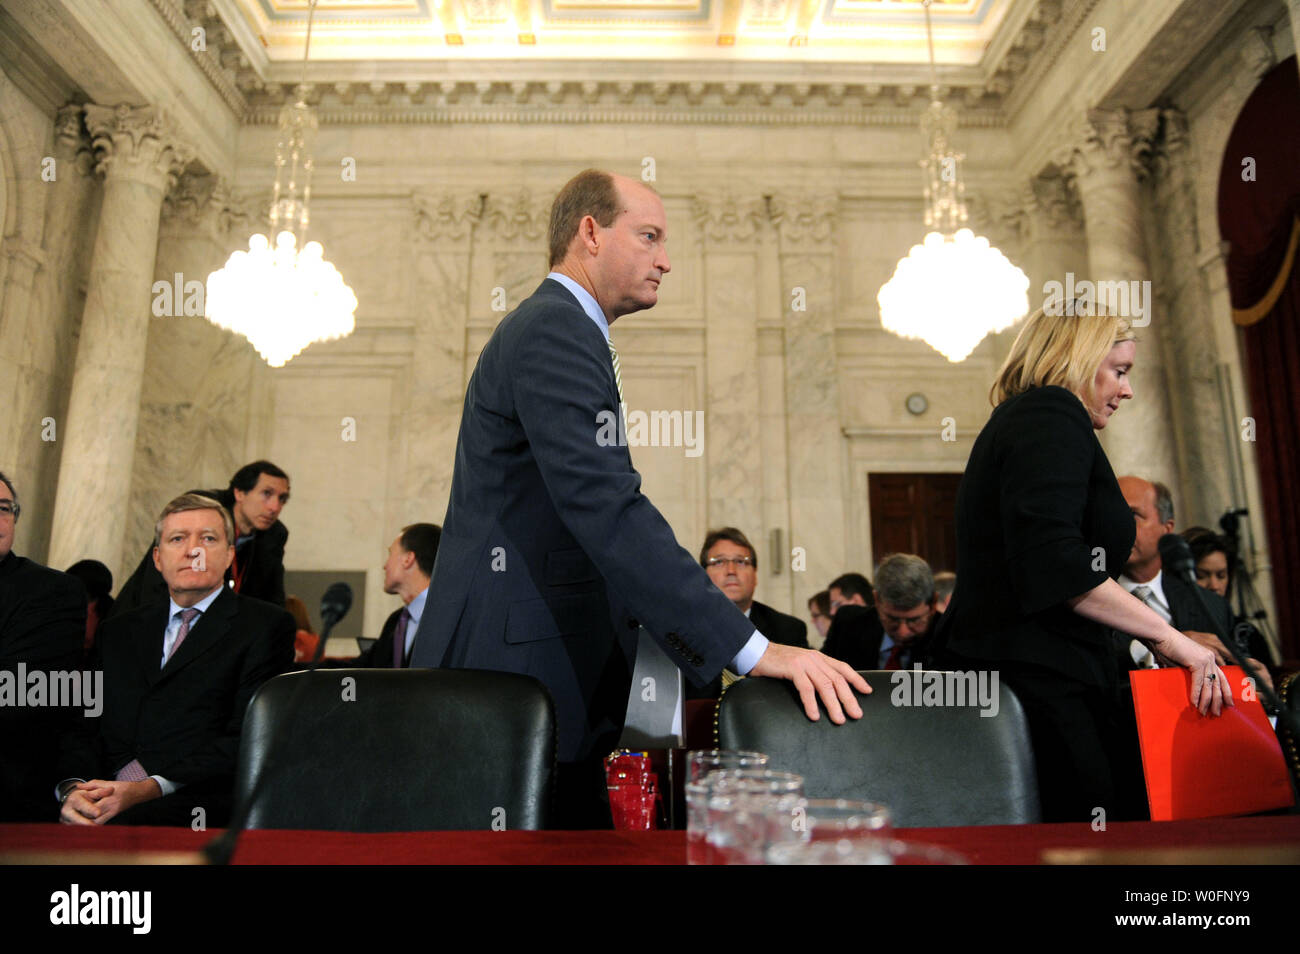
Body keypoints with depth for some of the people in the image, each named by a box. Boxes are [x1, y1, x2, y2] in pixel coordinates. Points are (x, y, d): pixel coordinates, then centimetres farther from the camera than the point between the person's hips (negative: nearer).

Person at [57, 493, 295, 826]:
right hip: (107, 798, 5)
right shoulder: (118, 631, 23)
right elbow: (86, 729, 14)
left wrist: (149, 788, -17)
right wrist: (73, 787, -9)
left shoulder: (266, 626, 4)